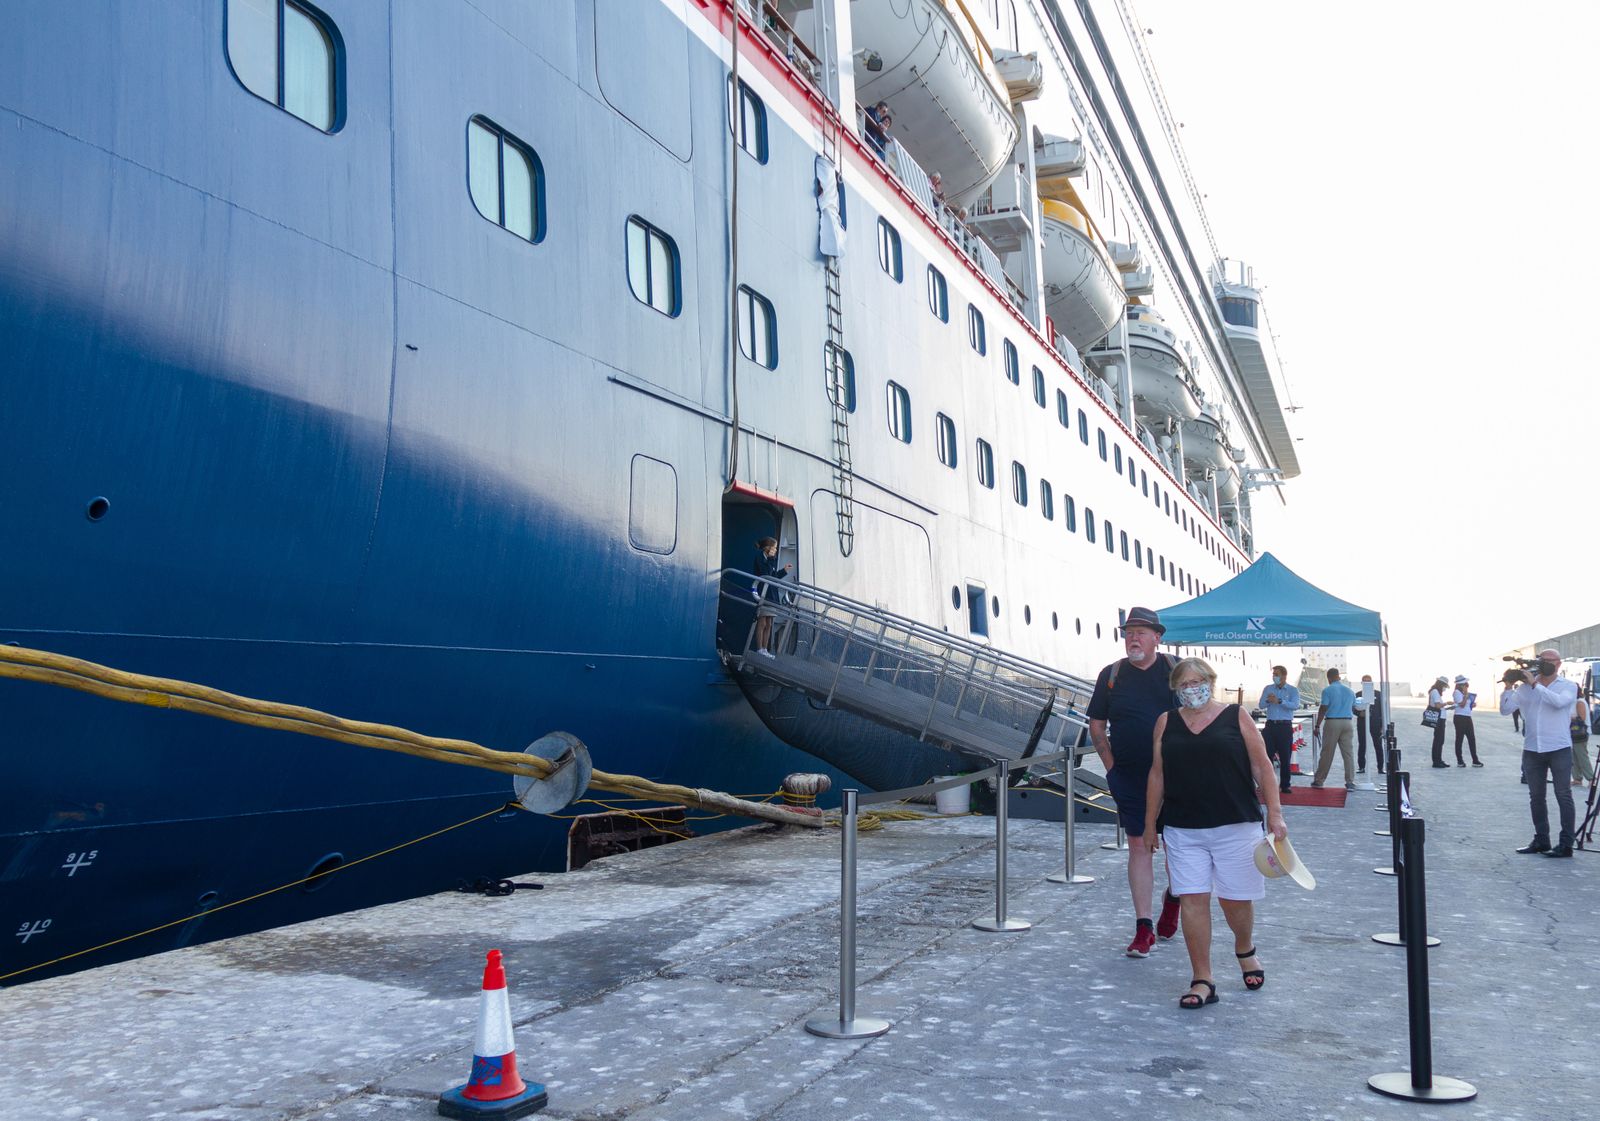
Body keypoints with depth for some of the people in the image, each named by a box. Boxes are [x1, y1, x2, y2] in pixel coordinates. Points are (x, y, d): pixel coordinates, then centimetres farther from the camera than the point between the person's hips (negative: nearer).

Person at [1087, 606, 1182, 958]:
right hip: (1128, 775, 1)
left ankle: (1173, 897, 37)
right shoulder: (1112, 674, 4)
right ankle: (1144, 928, 6)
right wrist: (1111, 764, 4)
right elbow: (1096, 724, 10)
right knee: (1139, 846, 2)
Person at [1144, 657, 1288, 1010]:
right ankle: (1202, 982, 6)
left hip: (1235, 826, -1)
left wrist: (1275, 815, -4)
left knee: (1235, 898, 7)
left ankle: (1245, 950, 39)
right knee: (1192, 899, -2)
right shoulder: (1166, 723, 7)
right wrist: (1150, 824, 11)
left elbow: (1262, 767, 2)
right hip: (1183, 831, 2)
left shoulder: (1237, 717, 2)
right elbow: (1157, 775, 11)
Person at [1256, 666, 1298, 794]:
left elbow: (1295, 706, -13)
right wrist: (1268, 701, -17)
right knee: (1267, 755, -4)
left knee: (1285, 758, 2)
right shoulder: (1268, 689, 12)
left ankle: (1284, 785, 10)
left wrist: (1279, 701, -24)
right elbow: (1261, 705, 4)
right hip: (1271, 725, 2)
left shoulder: (1293, 690, 4)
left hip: (1285, 727, -2)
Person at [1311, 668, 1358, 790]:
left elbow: (1323, 709, -10)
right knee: (1349, 753, 5)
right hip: (1348, 722, 4)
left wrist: (1317, 726, -5)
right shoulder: (1350, 691, 9)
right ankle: (1350, 782, 3)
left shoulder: (1328, 691, -6)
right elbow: (1354, 709, 16)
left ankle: (1319, 781, 9)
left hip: (1332, 722, -4)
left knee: (1327, 753, 2)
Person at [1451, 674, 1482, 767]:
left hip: (1468, 717, 9)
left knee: (1472, 739, 8)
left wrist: (1473, 705, 4)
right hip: (1460, 717, -9)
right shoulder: (1457, 692, -10)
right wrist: (1466, 694, -16)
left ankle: (1475, 760, 12)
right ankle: (1459, 761, 4)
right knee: (1459, 739, -1)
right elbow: (1462, 705, -20)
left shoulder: (1464, 693, 15)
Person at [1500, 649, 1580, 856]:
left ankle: (1566, 843, -1)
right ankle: (1541, 840, 16)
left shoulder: (1568, 687, 2)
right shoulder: (1525, 687, 8)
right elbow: (1505, 709, 2)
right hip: (1532, 750, 4)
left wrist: (1535, 684, -19)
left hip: (1559, 749, -3)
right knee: (1536, 797, 8)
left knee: (1563, 796, -2)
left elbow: (1558, 701, -20)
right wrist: (1509, 687, -10)